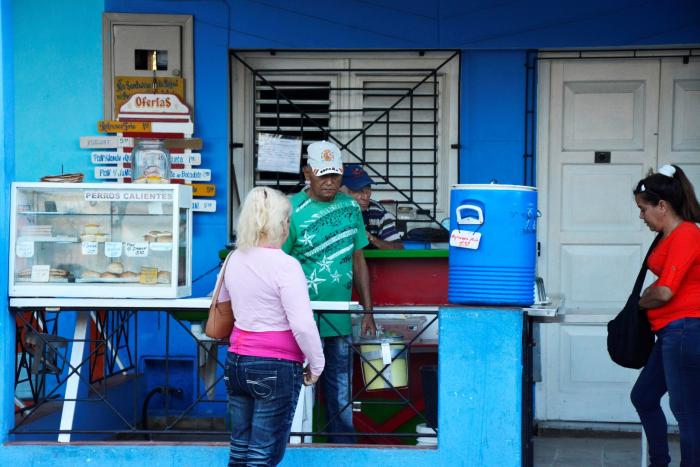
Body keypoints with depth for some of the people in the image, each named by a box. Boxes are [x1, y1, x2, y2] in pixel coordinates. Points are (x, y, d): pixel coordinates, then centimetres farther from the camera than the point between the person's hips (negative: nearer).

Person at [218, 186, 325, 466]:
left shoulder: (234, 260, 6)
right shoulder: (285, 265, -15)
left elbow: (222, 303, 25)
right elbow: (303, 325, -18)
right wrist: (316, 365, -6)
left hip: (236, 362, 7)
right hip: (276, 368, -7)